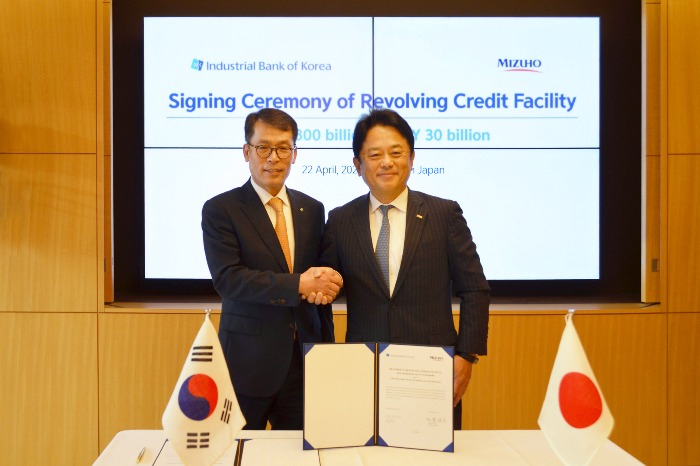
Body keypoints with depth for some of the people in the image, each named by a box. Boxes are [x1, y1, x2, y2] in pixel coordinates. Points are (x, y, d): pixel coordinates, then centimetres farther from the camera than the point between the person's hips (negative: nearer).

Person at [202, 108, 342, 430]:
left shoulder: (312, 210, 9)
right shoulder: (220, 210, -5)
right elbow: (227, 278, -16)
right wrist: (298, 285, -21)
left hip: (305, 359, 4)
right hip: (248, 363, -3)